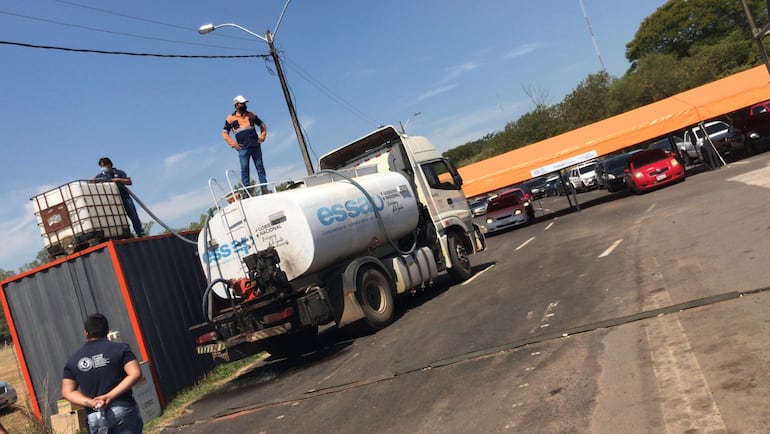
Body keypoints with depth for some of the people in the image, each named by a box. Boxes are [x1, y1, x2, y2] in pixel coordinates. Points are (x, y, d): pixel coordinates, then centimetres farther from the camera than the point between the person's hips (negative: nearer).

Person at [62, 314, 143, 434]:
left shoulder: (73, 359, 8)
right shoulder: (120, 348, -2)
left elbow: (67, 392, 4)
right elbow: (135, 374, -14)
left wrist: (91, 403, -7)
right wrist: (110, 396, -14)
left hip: (94, 417, 2)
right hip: (123, 410, -2)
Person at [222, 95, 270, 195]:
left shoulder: (251, 115, 11)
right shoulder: (230, 118, 3)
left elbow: (262, 125, 21)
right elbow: (225, 133, 7)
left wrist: (262, 137, 7)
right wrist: (233, 144, -3)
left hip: (256, 146, 3)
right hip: (243, 148, -2)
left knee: (260, 167, 3)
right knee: (244, 169, -3)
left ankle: (264, 188, 6)